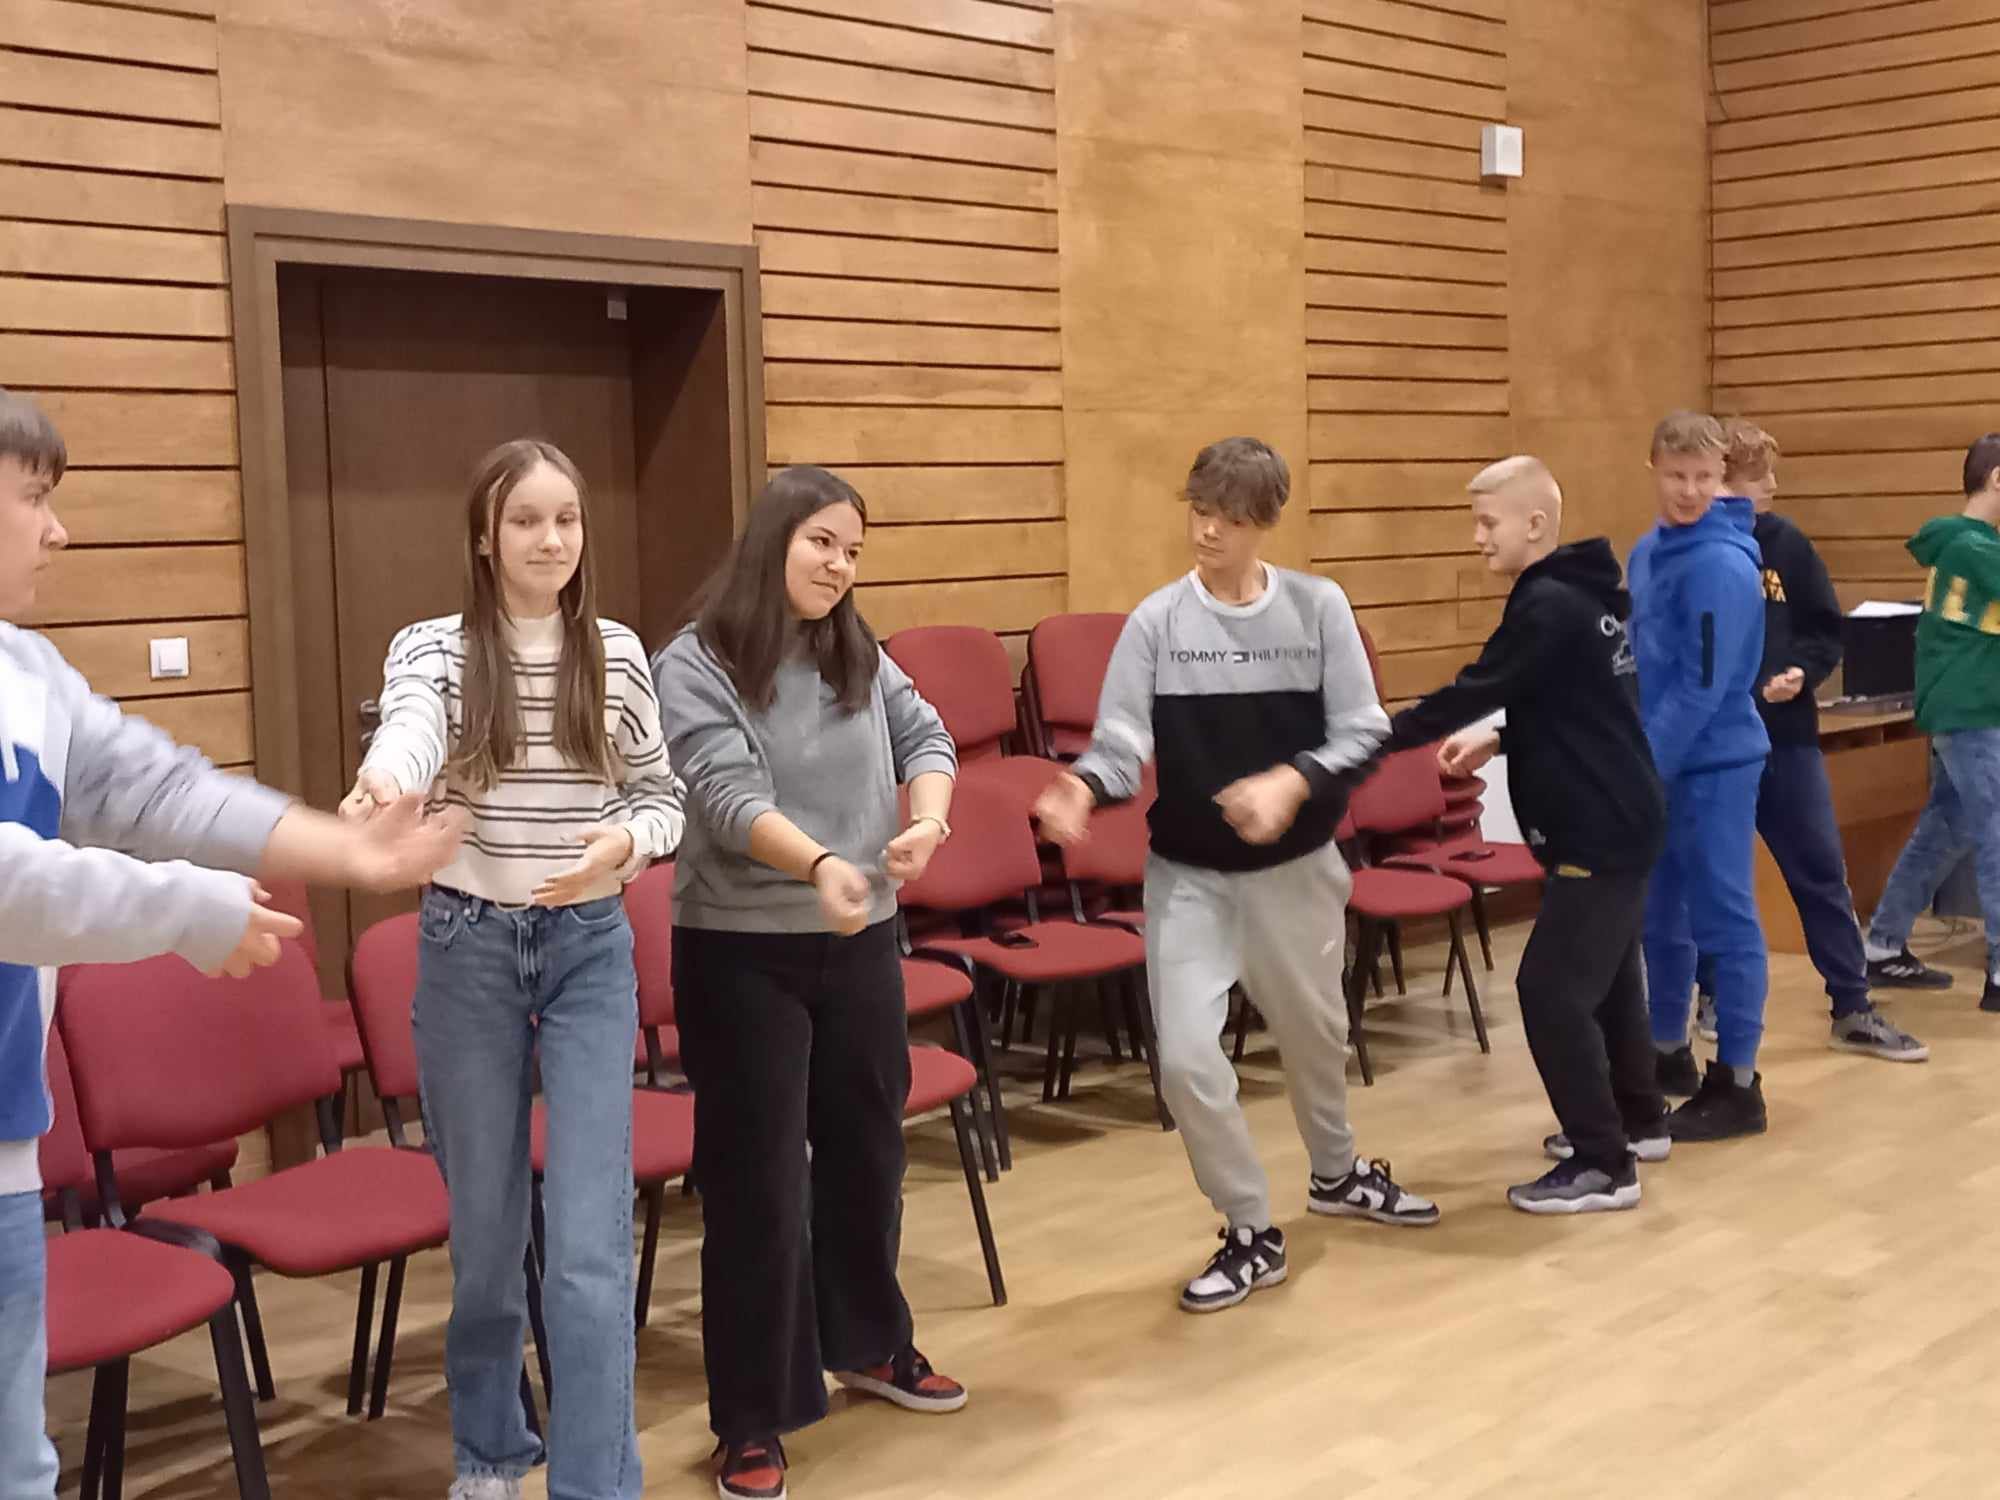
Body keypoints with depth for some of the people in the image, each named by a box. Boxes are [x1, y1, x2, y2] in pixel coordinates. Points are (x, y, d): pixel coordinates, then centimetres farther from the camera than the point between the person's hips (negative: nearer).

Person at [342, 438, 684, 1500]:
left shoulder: (619, 655, 3)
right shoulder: (432, 647, -5)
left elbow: (664, 798, 7)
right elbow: (409, 729, -28)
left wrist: (625, 841, -17)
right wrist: (384, 783, -53)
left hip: (591, 947, 1)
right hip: (467, 948, 0)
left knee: (590, 1242, -7)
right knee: (485, 1227, 12)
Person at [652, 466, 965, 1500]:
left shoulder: (861, 657, 7)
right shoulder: (694, 668, -12)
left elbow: (925, 736, 2)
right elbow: (729, 797, -23)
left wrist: (926, 821, -20)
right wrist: (821, 864, -40)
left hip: (863, 941, 6)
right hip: (741, 951, -6)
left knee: (867, 1150, 19)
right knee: (757, 1182, -1)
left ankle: (869, 1343, 42)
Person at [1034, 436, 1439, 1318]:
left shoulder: (1319, 607, -7)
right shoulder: (1157, 621, -9)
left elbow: (1364, 734, -7)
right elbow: (1122, 745, -13)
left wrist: (1292, 782, -25)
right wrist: (1084, 787, -35)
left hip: (1297, 867, 1)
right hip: (1188, 874, -1)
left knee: (1314, 1031, 21)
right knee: (1186, 1056, -11)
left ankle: (1336, 1172, 52)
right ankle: (1251, 1235, 11)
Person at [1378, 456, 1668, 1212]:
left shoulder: (1548, 606, -19)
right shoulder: (1584, 594, 11)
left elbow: (1474, 690, -19)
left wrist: (1377, 737, -12)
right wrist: (1500, 739, 13)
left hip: (1599, 830, -10)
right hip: (1620, 820, 10)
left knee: (1553, 989, -8)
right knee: (1606, 974, 21)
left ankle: (1603, 1165, -3)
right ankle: (1638, 1120, 36)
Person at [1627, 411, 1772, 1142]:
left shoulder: (1723, 566, -18)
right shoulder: (1646, 553, 9)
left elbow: (1703, 688, -21)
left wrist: (1641, 766, -19)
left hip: (1714, 766, -8)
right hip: (1661, 764, 8)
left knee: (1724, 920, -1)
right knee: (1660, 915, 17)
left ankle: (1737, 1085, 8)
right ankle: (1668, 1053, 32)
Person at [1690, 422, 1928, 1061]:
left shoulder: (1788, 544, 2)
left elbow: (1828, 631, 6)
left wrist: (1802, 673, -12)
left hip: (1787, 736, 3)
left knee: (1822, 870, 4)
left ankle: (1853, 1012, 12)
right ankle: (1712, 997, 27)